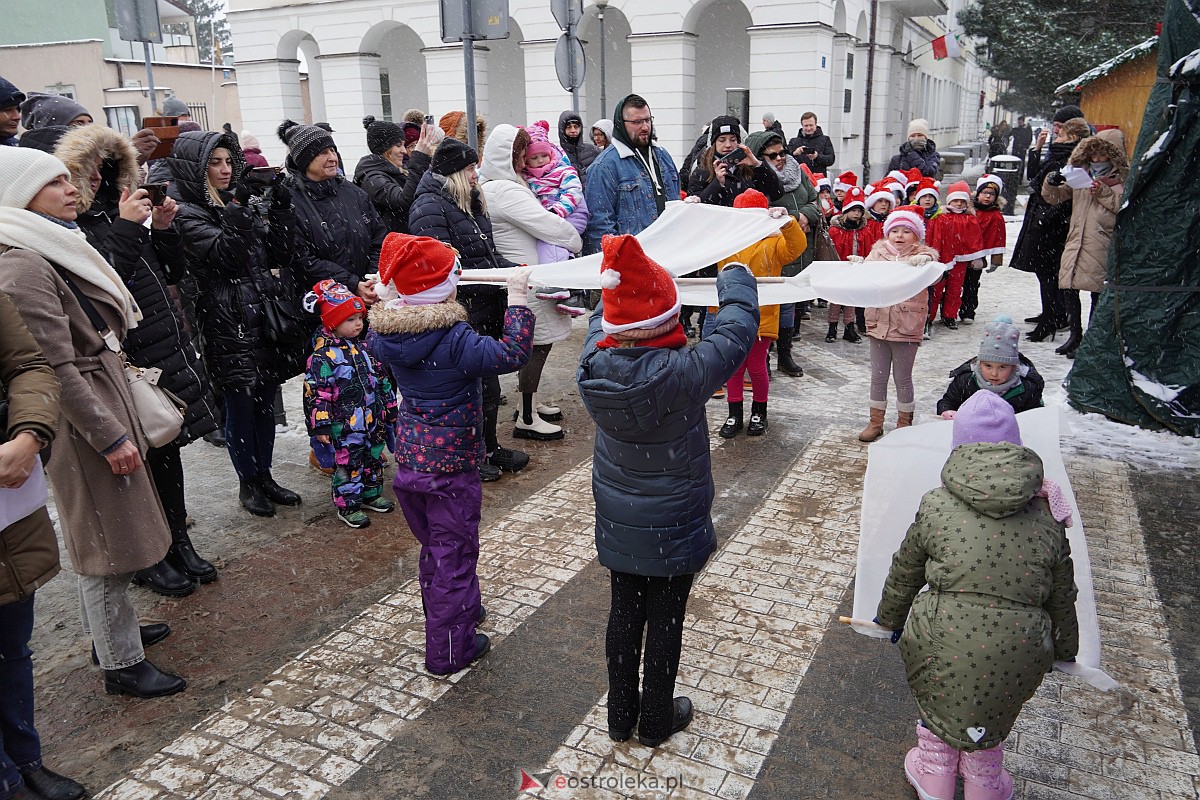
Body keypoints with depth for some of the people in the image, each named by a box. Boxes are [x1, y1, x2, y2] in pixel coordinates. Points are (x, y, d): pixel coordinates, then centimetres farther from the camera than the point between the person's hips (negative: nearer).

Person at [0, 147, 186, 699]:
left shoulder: (55, 250, 11)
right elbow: (57, 369, -22)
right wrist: (110, 437, -20)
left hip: (105, 401, 10)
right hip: (83, 421, -10)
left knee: (108, 534, 20)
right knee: (109, 539, 1)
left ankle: (110, 628, 37)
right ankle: (121, 665, 15)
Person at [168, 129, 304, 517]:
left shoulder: (243, 202, 13)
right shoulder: (186, 213, -7)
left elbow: (280, 253, 7)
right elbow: (224, 256, -20)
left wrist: (281, 211, -5)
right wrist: (236, 213, -28)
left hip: (266, 316, 6)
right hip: (229, 323, -6)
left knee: (265, 401, 13)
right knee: (241, 403, 3)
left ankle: (265, 476, 26)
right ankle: (248, 483, 18)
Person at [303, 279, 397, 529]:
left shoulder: (363, 348, 8)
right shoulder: (322, 356, -15)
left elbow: (381, 379, 17)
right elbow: (316, 393, -16)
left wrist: (389, 407, 19)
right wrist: (321, 425, -17)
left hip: (373, 420, 8)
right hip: (345, 427, -7)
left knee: (374, 459, 18)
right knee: (349, 464, 1)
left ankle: (371, 495, 36)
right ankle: (347, 506, 15)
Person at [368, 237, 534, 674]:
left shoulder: (385, 331, -3)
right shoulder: (454, 339, -25)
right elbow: (511, 354, -32)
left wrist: (384, 297, 26)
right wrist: (517, 296, -24)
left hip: (409, 455, 7)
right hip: (451, 463, -7)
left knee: (433, 544, 25)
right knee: (454, 552, 7)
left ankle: (450, 611, 46)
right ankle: (449, 650, 19)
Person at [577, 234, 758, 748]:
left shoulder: (594, 365, -18)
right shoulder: (683, 374, -30)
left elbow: (602, 318, 5)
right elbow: (736, 334, -15)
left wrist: (621, 283, 19)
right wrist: (736, 281, 3)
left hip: (617, 523, 4)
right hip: (672, 526, -4)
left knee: (624, 613, 20)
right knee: (665, 621, 14)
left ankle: (621, 714, 37)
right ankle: (656, 721, 33)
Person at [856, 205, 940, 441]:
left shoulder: (923, 255, -2)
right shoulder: (878, 252, 7)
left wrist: (926, 262, -41)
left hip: (907, 326, -3)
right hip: (878, 322, 3)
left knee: (902, 378, 8)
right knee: (878, 377, 11)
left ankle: (905, 423, 23)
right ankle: (875, 422, 23)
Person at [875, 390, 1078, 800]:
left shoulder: (935, 505, -4)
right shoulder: (1046, 517, 2)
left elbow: (905, 572, 7)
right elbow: (1061, 595, 12)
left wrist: (889, 619, 25)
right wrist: (1065, 648, 30)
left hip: (941, 643, -2)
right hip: (1017, 654, 2)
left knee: (937, 704, 27)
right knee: (992, 715, 30)